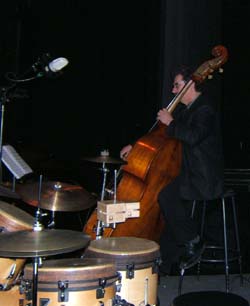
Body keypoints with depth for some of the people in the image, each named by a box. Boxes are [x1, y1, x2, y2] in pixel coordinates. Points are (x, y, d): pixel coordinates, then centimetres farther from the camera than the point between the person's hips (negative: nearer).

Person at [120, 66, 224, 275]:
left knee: (166, 196, -28)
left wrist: (171, 123, -16)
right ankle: (165, 264, 4)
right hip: (189, 174, 9)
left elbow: (193, 136, -31)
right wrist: (135, 146, 14)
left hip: (204, 178, -9)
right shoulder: (185, 109, 18)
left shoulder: (206, 109, -12)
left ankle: (193, 242, -10)